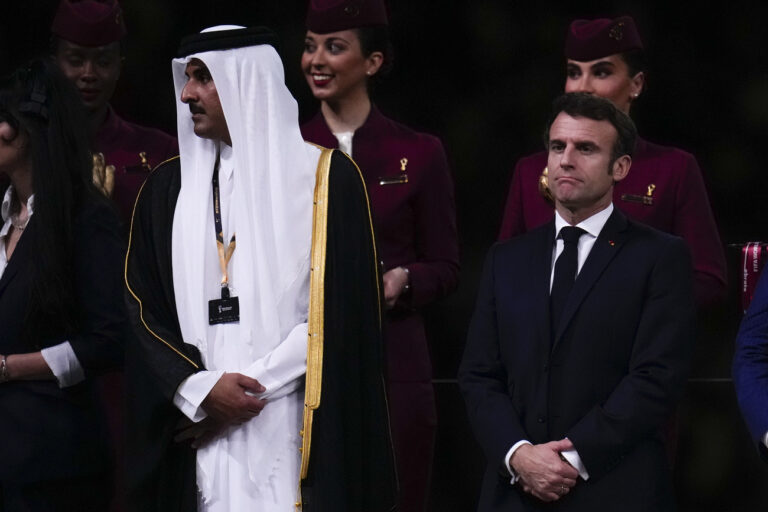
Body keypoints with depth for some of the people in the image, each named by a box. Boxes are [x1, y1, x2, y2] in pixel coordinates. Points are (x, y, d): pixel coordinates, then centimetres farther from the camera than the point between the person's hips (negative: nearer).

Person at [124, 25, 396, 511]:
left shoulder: (325, 178, 1)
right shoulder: (168, 188, 12)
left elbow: (336, 312, -5)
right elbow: (144, 309, 6)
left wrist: (252, 386, -11)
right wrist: (202, 388, -10)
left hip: (291, 432, -3)